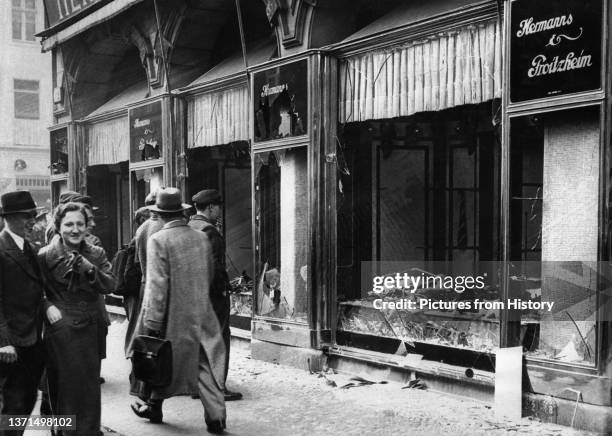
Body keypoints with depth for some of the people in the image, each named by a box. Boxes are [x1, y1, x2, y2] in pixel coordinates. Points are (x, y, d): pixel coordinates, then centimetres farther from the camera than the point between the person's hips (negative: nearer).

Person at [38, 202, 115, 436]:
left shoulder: (97, 254, 4)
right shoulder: (45, 255, -5)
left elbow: (110, 285, -5)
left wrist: (91, 269, -20)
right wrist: (47, 305, -13)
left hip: (90, 329, 4)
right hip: (61, 328, -3)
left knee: (90, 386, 12)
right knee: (65, 385, 2)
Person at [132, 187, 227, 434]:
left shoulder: (158, 240, -13)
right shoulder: (202, 238, 4)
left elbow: (156, 285, -16)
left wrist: (152, 323, -14)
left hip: (172, 317, -3)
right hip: (202, 315, 4)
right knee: (206, 365, 5)